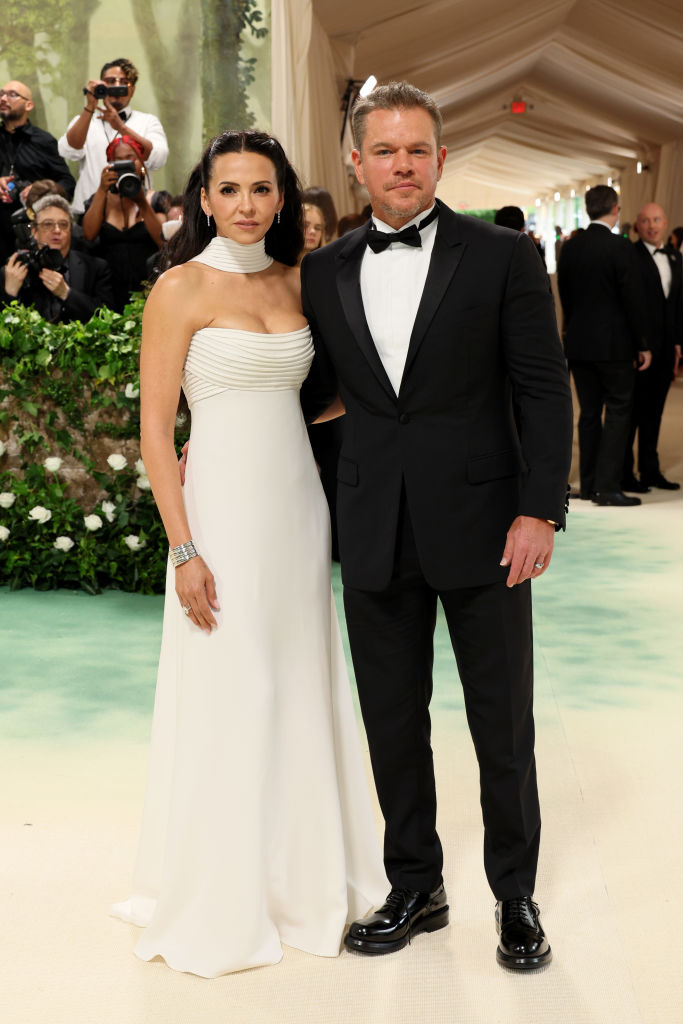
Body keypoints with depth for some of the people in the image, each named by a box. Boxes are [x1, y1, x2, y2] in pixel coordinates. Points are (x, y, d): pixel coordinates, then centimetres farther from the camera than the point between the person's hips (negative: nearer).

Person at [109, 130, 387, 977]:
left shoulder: (296, 282, 9)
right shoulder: (181, 288, -6)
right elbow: (156, 426, -10)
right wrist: (183, 549, -15)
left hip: (299, 502, 6)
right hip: (224, 508, -5)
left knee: (302, 687, 12)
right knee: (227, 698, 1)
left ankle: (304, 877, 30)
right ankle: (220, 902, 19)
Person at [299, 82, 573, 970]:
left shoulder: (503, 256, -2)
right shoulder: (324, 271, 7)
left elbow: (543, 390, -4)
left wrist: (539, 509, -12)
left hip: (481, 525, -3)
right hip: (375, 532, 3)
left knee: (503, 722, 7)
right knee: (392, 721, 11)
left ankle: (516, 895, 27)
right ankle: (415, 888, 29)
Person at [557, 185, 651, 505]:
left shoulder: (569, 247, 5)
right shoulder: (620, 247, -13)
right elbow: (633, 299, -12)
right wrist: (642, 345, -4)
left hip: (578, 343, 6)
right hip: (614, 345, -6)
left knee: (589, 413, 12)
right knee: (618, 412, 0)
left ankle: (589, 483, 17)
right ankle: (608, 486, -5)